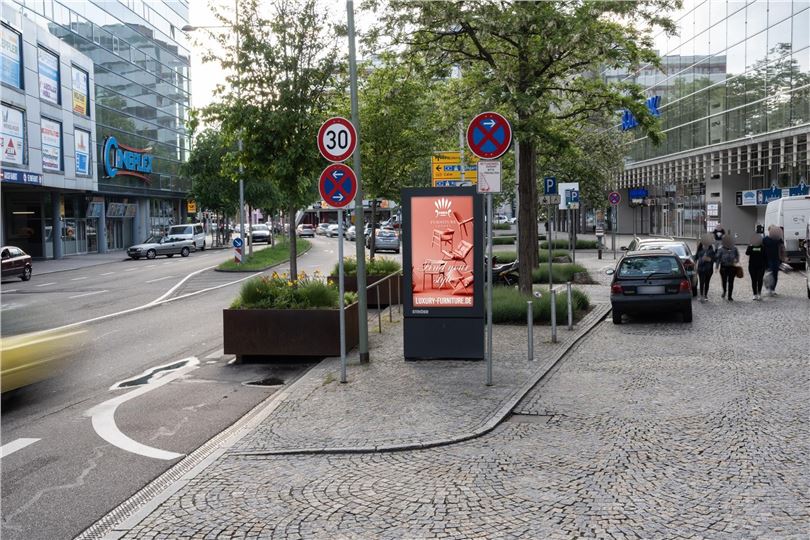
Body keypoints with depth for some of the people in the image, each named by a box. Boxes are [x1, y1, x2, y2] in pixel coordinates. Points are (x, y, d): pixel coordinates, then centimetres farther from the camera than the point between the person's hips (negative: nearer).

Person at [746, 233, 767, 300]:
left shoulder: (762, 247, 2)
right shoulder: (750, 246, 3)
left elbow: (765, 257, 5)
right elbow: (747, 253, -14)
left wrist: (766, 265, 2)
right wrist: (750, 246, -23)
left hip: (761, 266, -1)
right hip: (752, 266, 1)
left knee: (760, 279, -9)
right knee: (754, 280, 4)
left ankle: (759, 293, 4)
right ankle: (755, 294, 10)